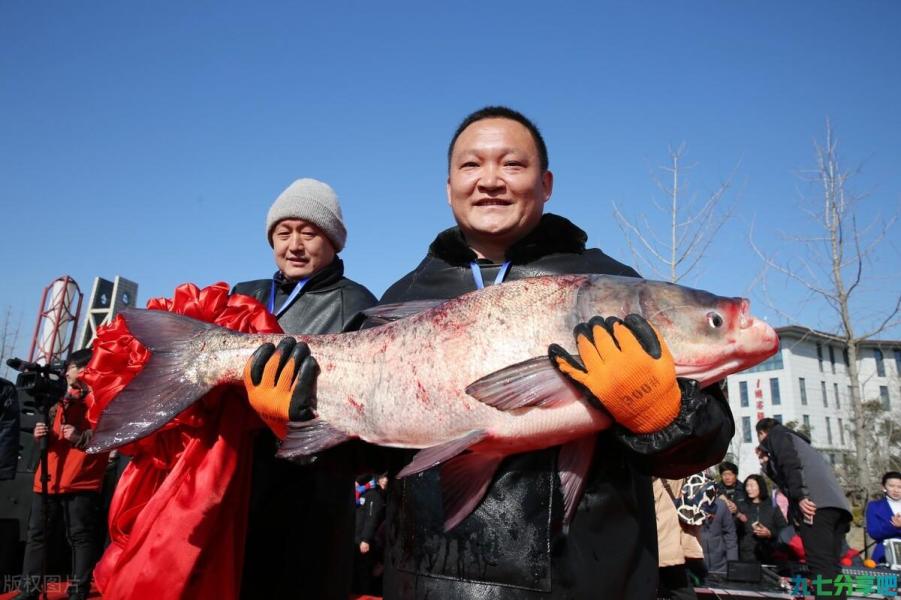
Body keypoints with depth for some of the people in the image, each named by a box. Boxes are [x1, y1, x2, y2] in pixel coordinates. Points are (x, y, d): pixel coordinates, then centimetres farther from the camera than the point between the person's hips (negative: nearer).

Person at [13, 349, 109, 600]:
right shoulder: (64, 400, 22)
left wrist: (80, 437, -22)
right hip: (48, 479, 8)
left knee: (81, 535, -2)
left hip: (80, 483, -8)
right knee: (36, 534, 12)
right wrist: (41, 434, 7)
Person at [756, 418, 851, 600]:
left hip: (815, 502, -8)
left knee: (820, 565, -17)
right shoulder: (793, 437, 37)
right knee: (830, 567, 5)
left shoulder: (776, 434, 15)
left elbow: (791, 463, -6)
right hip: (835, 502, 8)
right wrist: (768, 464, 32)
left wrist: (799, 496, -16)